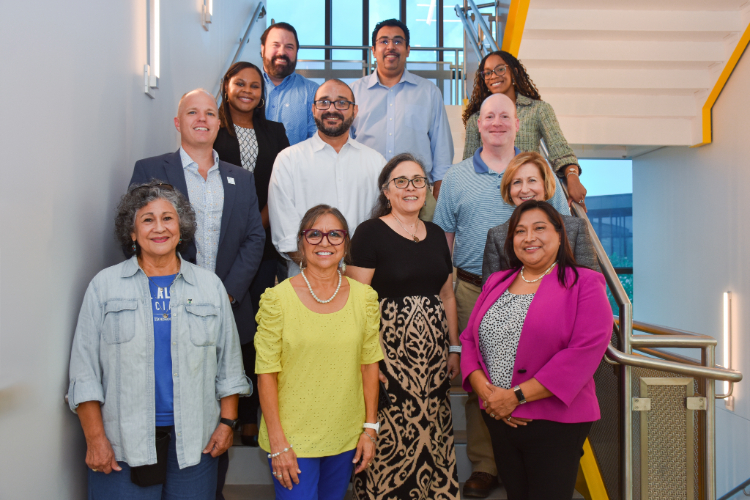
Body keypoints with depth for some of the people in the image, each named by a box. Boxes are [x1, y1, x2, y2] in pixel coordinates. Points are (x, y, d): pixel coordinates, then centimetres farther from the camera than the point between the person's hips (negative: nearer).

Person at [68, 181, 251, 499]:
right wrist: (95, 438, -4)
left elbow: (229, 365, 8)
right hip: (123, 442, -1)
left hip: (195, 440, 1)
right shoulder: (105, 286, 2)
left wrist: (227, 422, 2)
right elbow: (85, 370, 1)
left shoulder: (210, 286, 6)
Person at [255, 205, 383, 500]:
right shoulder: (278, 298, -10)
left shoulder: (364, 297, -1)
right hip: (293, 438, -3)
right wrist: (277, 442, -10)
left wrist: (370, 428, 4)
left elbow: (369, 364, 4)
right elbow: (266, 373, -9)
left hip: (346, 437, 3)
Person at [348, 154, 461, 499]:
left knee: (432, 431, 11)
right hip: (388, 350, -5)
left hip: (432, 353, 5)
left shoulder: (436, 235, 12)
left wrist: (454, 348, 14)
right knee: (390, 435, 0)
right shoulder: (370, 233, -6)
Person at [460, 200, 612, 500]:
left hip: (555, 422, -5)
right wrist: (483, 389, -9)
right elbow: (469, 339, 10)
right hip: (498, 419, 5)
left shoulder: (584, 284, -6)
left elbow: (585, 350, -17)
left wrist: (517, 396, -18)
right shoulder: (496, 283, 11)